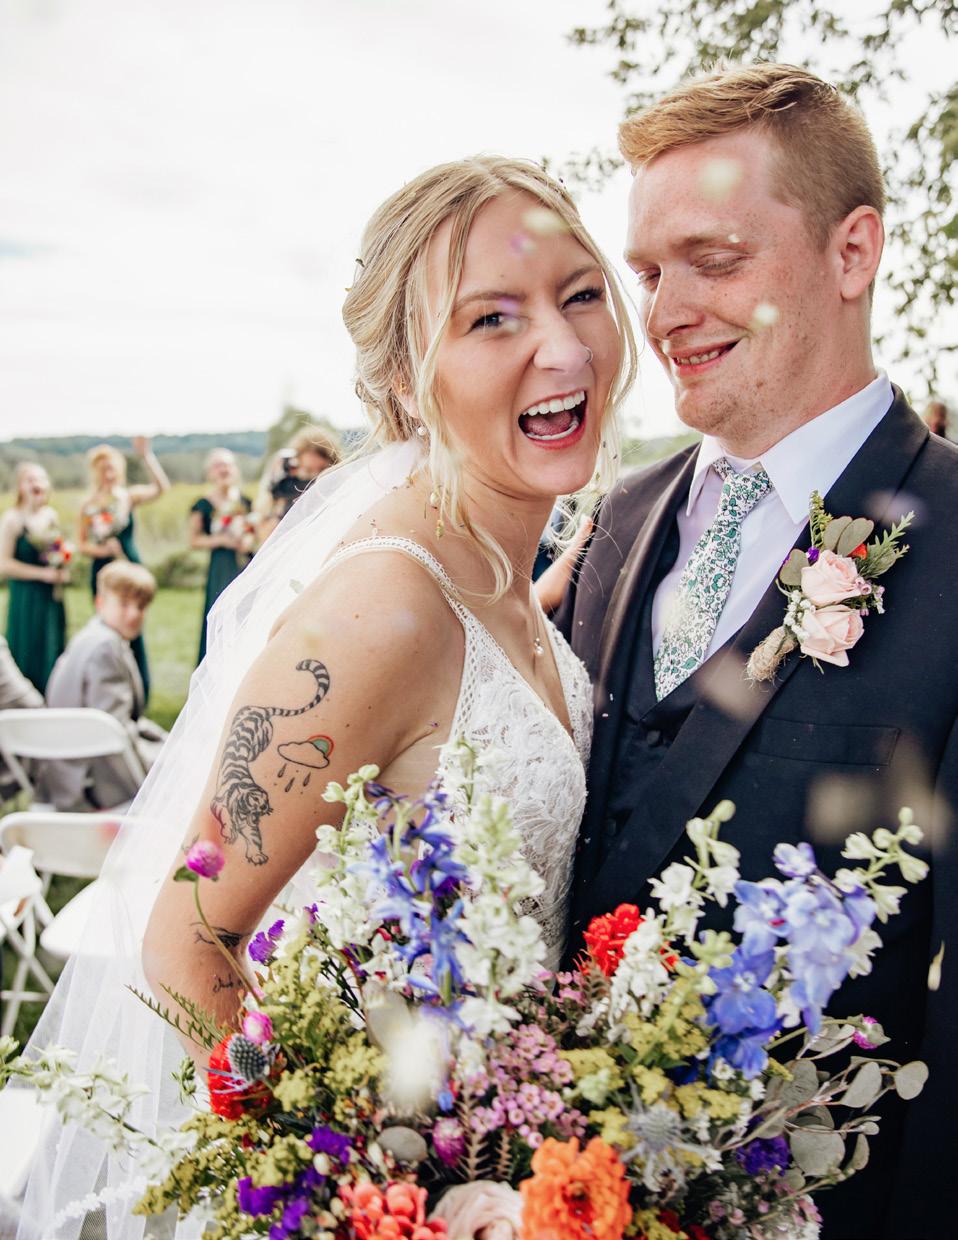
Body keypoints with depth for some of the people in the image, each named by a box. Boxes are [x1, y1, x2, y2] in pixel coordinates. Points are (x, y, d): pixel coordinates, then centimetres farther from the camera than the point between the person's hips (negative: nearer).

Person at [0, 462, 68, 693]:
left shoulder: (51, 515, 7)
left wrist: (64, 569, 3)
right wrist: (42, 573, -17)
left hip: (52, 598, 6)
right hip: (26, 599, -6)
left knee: (53, 655, 12)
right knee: (29, 659, -2)